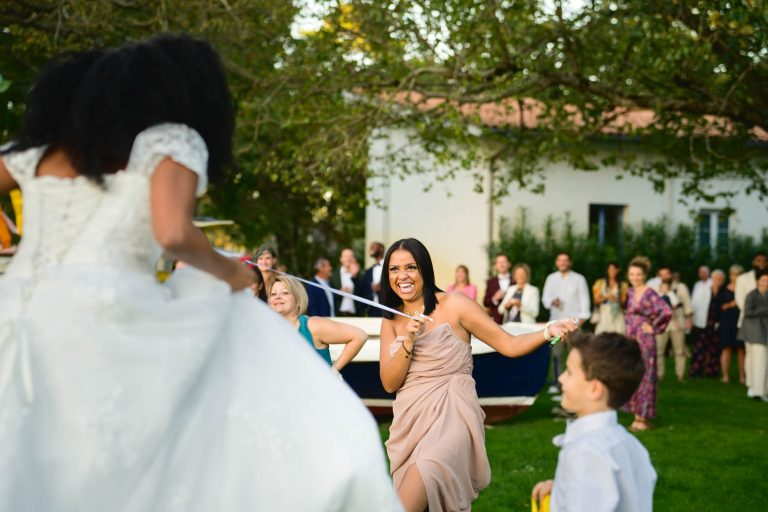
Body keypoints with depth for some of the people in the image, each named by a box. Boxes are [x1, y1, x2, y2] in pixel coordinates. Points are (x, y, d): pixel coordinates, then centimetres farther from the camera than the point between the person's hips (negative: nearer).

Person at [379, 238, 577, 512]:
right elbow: (389, 383, 3)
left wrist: (548, 332, -20)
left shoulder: (454, 305, -3)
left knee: (426, 474, -31)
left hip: (451, 417, -5)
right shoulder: (391, 321, 11)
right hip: (410, 422, 5)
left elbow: (509, 345, -3)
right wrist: (408, 342, -12)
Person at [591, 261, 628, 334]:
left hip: (618, 315, 0)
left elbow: (624, 301, 8)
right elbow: (596, 300, 7)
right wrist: (606, 297, -11)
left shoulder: (623, 285, 10)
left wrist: (617, 300, -13)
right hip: (604, 315, 0)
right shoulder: (600, 283, 10)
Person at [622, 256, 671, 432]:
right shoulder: (630, 292, 11)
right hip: (631, 339, 8)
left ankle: (644, 419, 2)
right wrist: (630, 327, 12)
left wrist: (653, 327, -13)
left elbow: (667, 312, -22)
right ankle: (637, 416, 15)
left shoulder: (649, 294, -12)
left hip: (644, 341, -8)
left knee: (644, 378, -3)